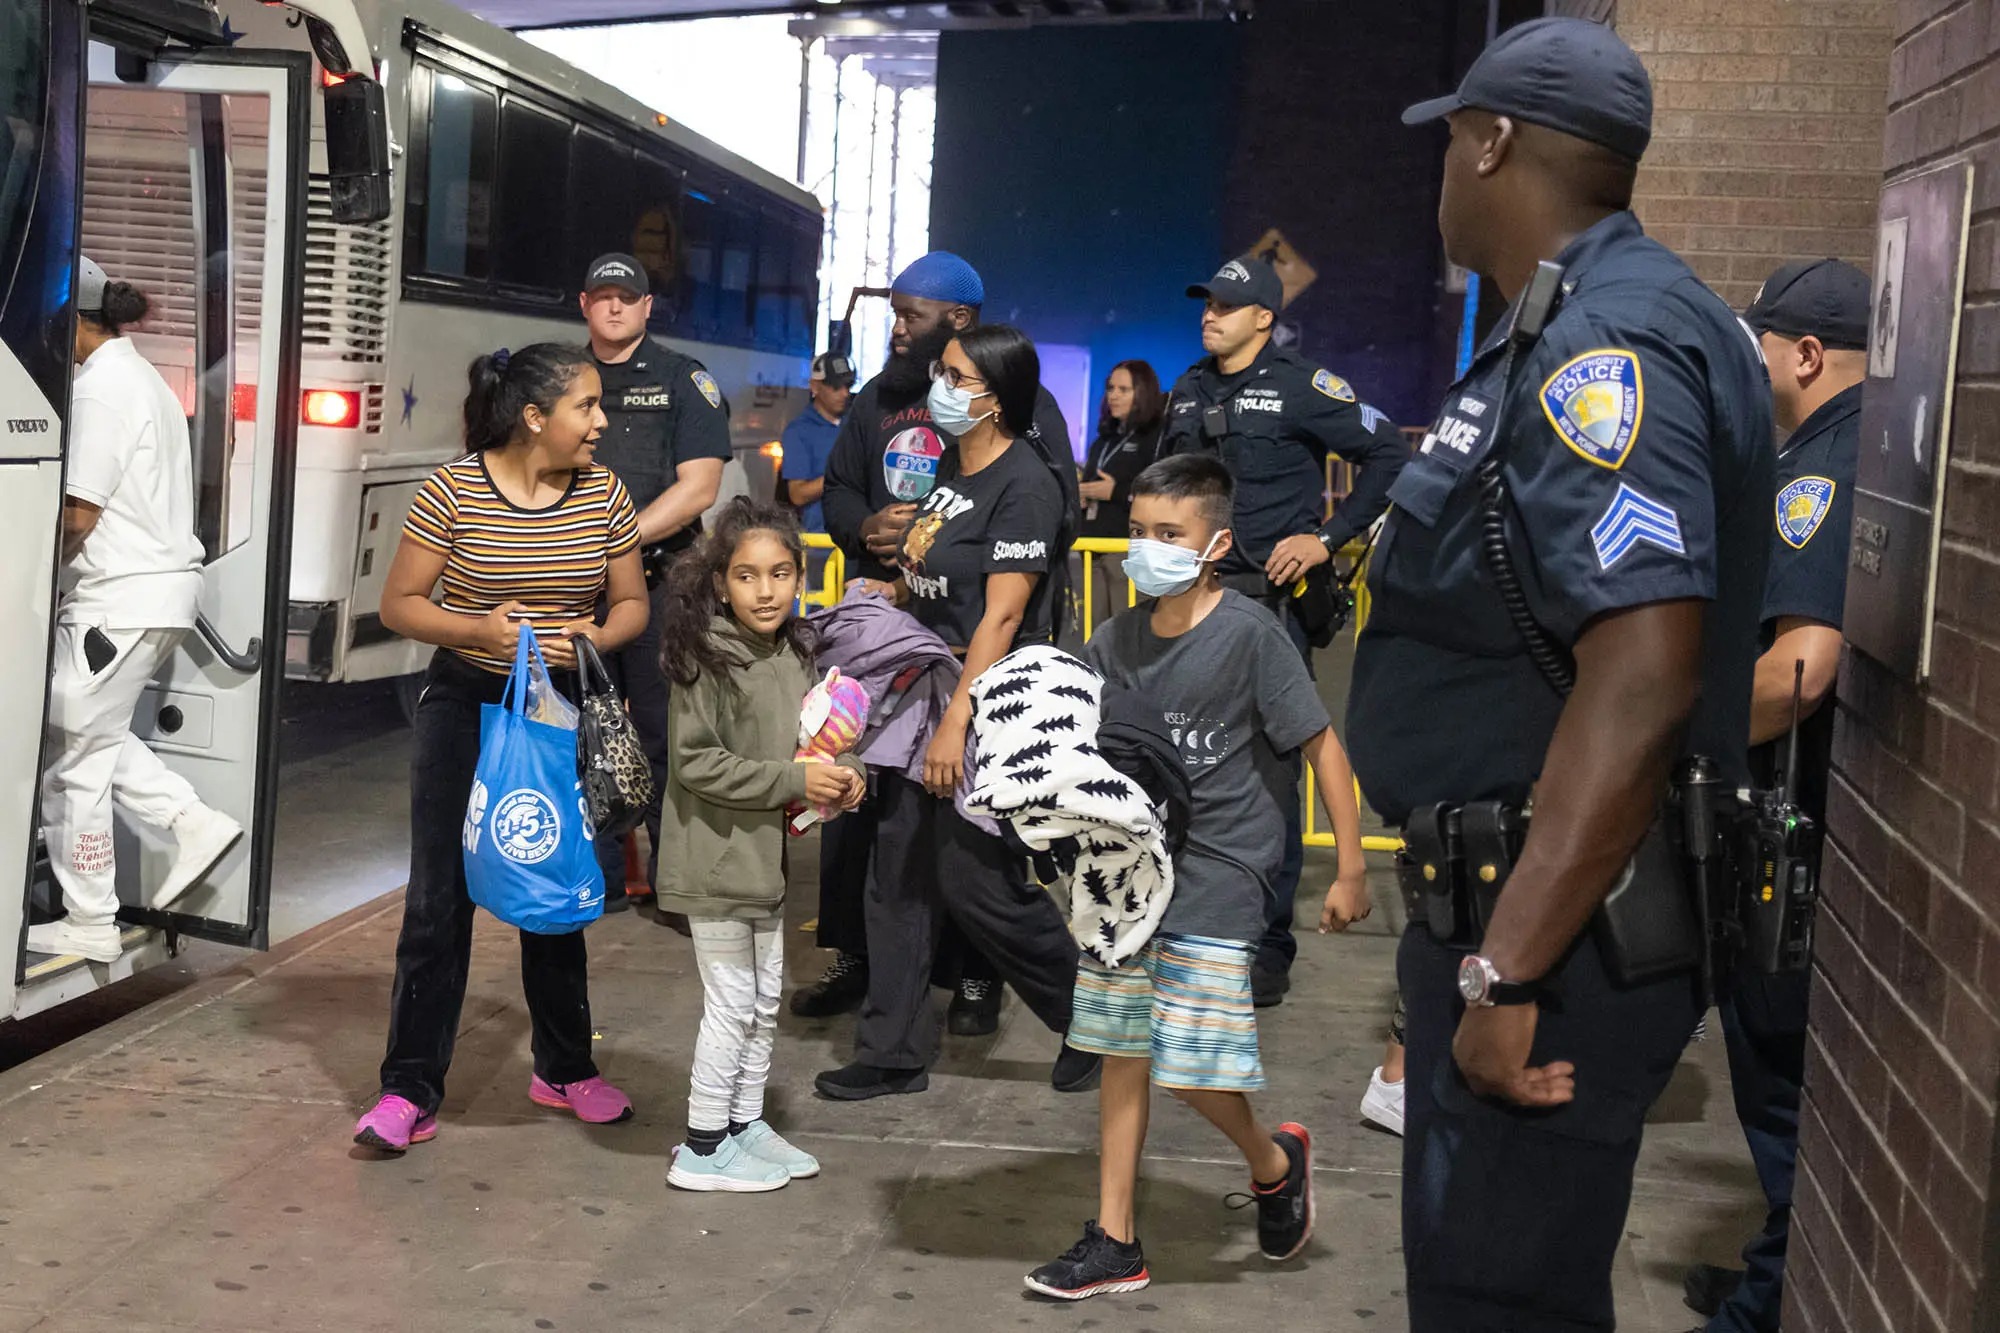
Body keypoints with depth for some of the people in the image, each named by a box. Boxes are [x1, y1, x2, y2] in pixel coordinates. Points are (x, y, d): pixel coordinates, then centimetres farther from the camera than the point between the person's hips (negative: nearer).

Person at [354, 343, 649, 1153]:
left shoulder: (603, 494, -1)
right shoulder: (454, 490, -12)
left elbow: (630, 603, 7)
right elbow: (398, 604, -9)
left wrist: (593, 639, -15)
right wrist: (480, 630, -25)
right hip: (466, 705, -3)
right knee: (439, 896, -5)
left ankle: (564, 1069, 28)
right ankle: (410, 1089, 3)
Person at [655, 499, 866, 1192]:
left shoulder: (793, 652, 4)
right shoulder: (708, 658, -18)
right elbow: (694, 761, -21)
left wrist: (844, 770, -5)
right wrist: (794, 780, -23)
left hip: (767, 856, 8)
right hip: (717, 859, -8)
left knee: (764, 1001, 17)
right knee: (731, 1005, 1)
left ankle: (745, 1124, 32)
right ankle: (702, 1149, 15)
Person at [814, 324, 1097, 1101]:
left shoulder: (1024, 485, -15)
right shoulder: (953, 465, 11)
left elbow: (1001, 615, -21)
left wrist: (955, 723, -25)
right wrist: (887, 594, 5)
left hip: (984, 708, -9)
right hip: (922, 689, 9)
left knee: (975, 881, -3)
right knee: (899, 874, 9)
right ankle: (893, 1052, 18)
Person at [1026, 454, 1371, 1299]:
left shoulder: (1249, 634, -13)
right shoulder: (1118, 642, 3)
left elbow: (1322, 746, -10)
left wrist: (1351, 870, -11)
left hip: (1214, 876, -6)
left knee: (1193, 1069, -7)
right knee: (1122, 1053, 10)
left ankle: (1274, 1163, 25)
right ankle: (1115, 1242, 20)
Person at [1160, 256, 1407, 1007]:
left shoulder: (1301, 387, -6)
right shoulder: (1189, 391, 13)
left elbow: (1387, 458, -8)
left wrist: (1329, 537, -12)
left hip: (1271, 602, -6)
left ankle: (1268, 947, 6)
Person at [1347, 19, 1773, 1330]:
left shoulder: (1608, 342, -19)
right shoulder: (1580, 332, 13)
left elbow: (1642, 680, -29)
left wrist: (1506, 974, -28)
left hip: (1557, 924, -10)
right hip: (1508, 899, 10)